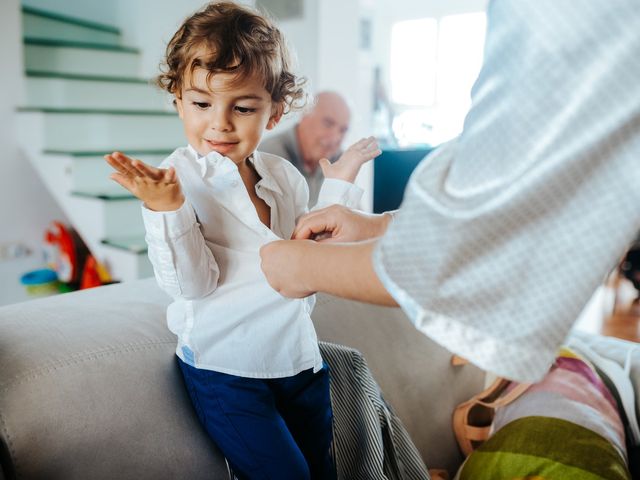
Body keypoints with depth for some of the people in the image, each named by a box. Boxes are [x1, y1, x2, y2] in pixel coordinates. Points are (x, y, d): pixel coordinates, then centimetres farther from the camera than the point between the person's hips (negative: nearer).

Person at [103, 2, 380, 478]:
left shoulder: (285, 176, 2)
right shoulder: (177, 179, -14)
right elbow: (193, 283, -19)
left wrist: (340, 182, 4)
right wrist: (166, 207, -34)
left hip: (299, 356, 6)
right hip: (226, 367, -5)